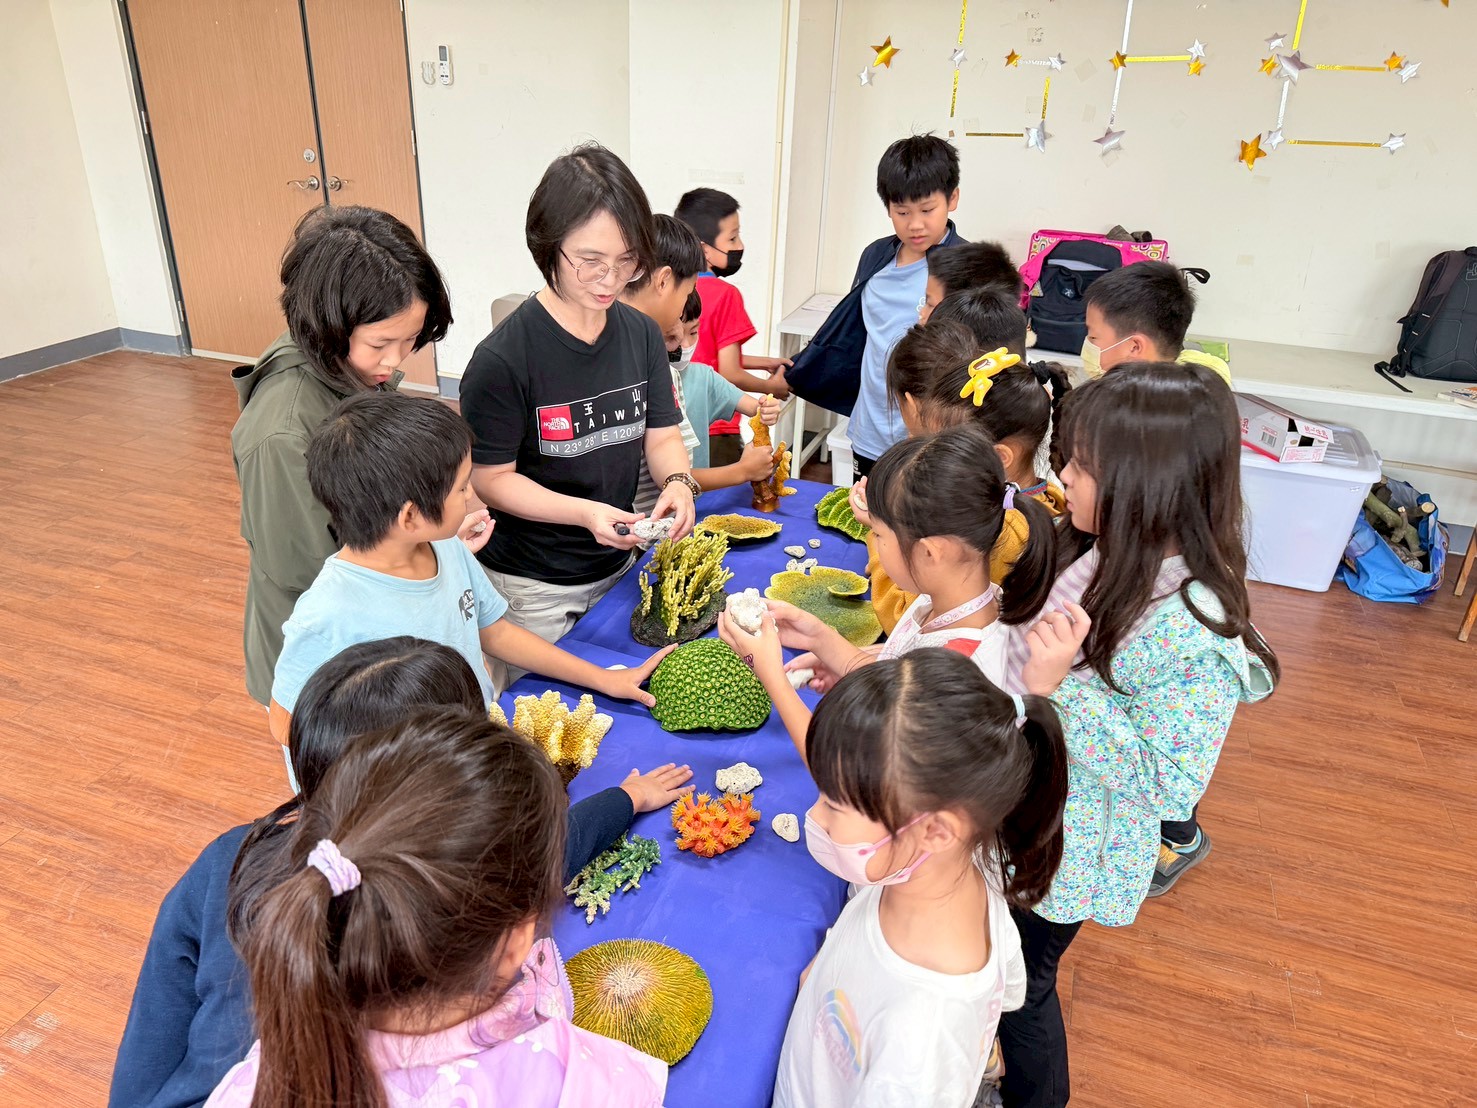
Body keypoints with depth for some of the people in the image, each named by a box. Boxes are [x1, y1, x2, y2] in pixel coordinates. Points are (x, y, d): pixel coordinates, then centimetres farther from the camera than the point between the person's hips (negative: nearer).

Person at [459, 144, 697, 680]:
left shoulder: (642, 335, -3)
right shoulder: (502, 358, -21)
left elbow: (661, 435, 3)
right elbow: (490, 478, -16)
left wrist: (677, 482, -19)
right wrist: (585, 512, -29)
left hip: (619, 569, 6)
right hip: (531, 589, -5)